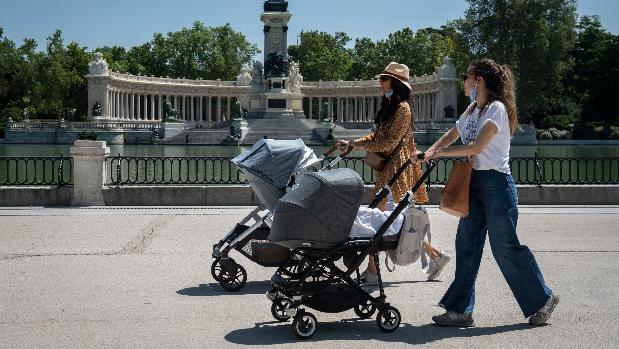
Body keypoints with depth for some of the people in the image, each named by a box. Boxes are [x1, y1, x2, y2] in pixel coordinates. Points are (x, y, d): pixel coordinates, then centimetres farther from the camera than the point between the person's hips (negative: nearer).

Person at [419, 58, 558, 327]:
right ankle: (461, 309, 9)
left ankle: (542, 299, 15)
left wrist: (440, 153, -13)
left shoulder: (496, 108, -12)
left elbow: (477, 147, -19)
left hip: (495, 183, -9)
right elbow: (451, 136, 21)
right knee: (467, 245, 5)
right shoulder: (472, 110, 15)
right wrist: (428, 153, 3)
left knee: (505, 247, -3)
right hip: (473, 183, 9)